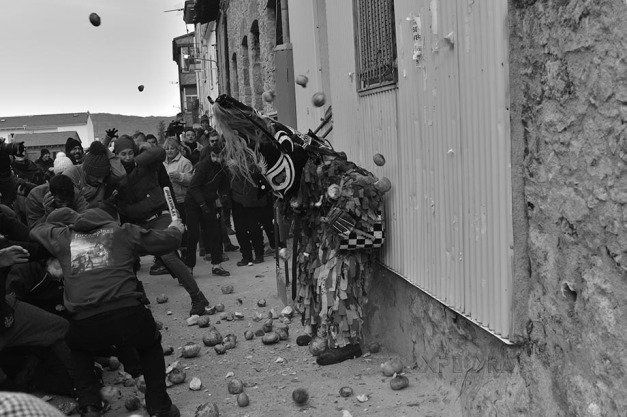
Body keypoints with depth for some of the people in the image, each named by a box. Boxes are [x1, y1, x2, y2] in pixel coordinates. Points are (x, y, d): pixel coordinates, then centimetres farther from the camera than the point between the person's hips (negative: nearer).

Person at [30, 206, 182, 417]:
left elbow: (35, 230, 41)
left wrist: (73, 218, 47)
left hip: (84, 323, 2)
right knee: (150, 346, 30)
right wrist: (174, 229, 42)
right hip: (127, 313, -2)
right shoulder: (123, 232, 15)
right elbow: (167, 241, 20)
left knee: (78, 351, 38)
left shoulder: (63, 236, 21)